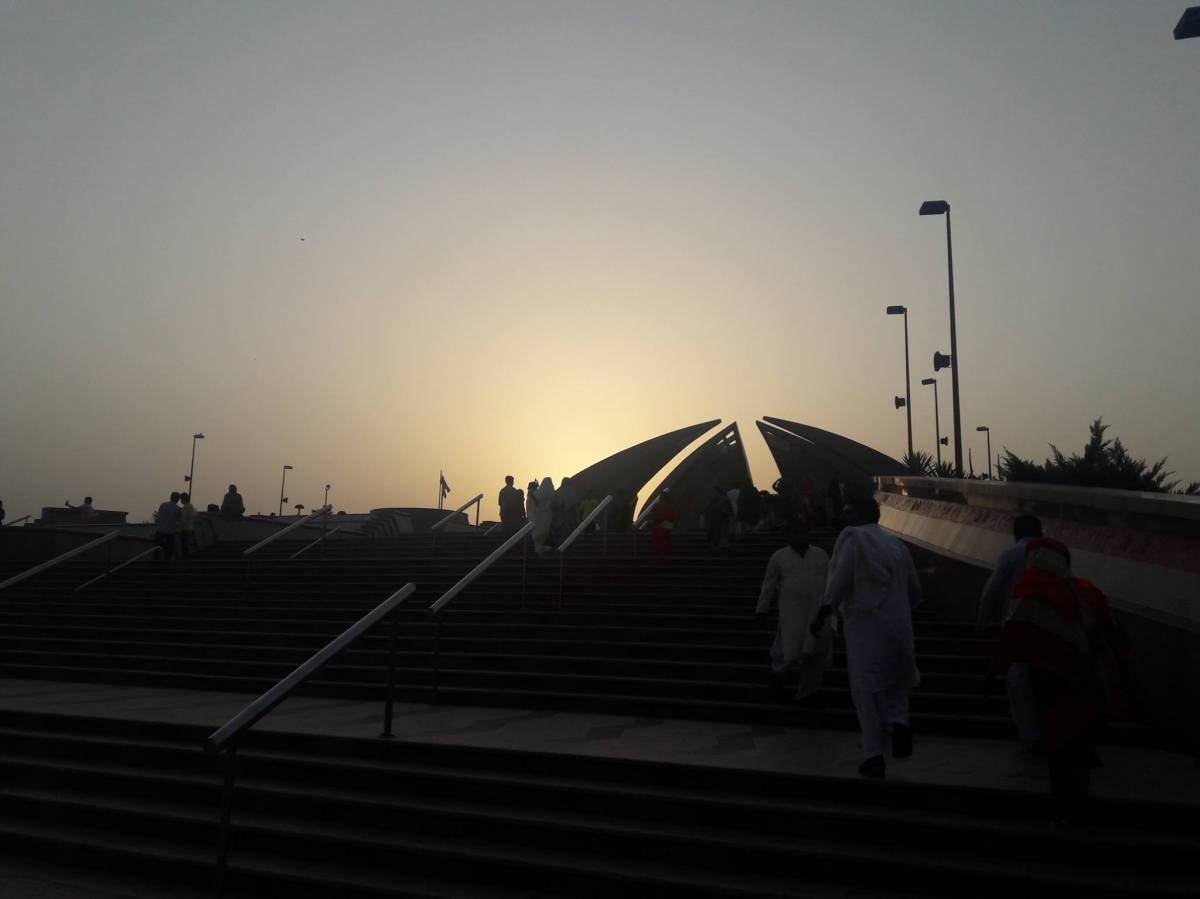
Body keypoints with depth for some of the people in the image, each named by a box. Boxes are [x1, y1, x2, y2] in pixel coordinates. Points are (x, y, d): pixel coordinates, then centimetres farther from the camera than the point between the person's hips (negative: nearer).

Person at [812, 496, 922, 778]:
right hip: (898, 625, 5)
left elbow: (840, 580, -17)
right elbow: (914, 590, 16)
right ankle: (899, 721, -5)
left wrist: (823, 613, -15)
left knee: (866, 687, 3)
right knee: (895, 679, 22)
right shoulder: (897, 545, 10)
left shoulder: (853, 538, -7)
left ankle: (874, 755, 2)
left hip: (863, 623, -5)